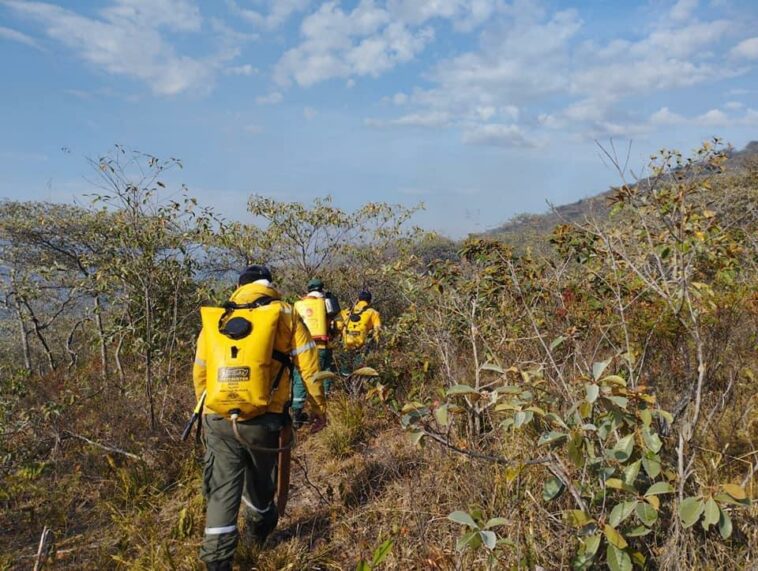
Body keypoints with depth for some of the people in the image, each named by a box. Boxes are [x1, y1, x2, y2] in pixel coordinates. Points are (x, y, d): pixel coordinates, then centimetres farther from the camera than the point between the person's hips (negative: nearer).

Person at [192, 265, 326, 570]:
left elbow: (199, 373, 15)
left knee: (222, 489, 11)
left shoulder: (213, 320, 10)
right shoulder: (284, 315, 2)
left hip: (218, 420, 1)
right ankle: (260, 525, 47)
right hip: (261, 420, -1)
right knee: (260, 478, 23)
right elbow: (309, 365, 0)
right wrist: (318, 407, 11)